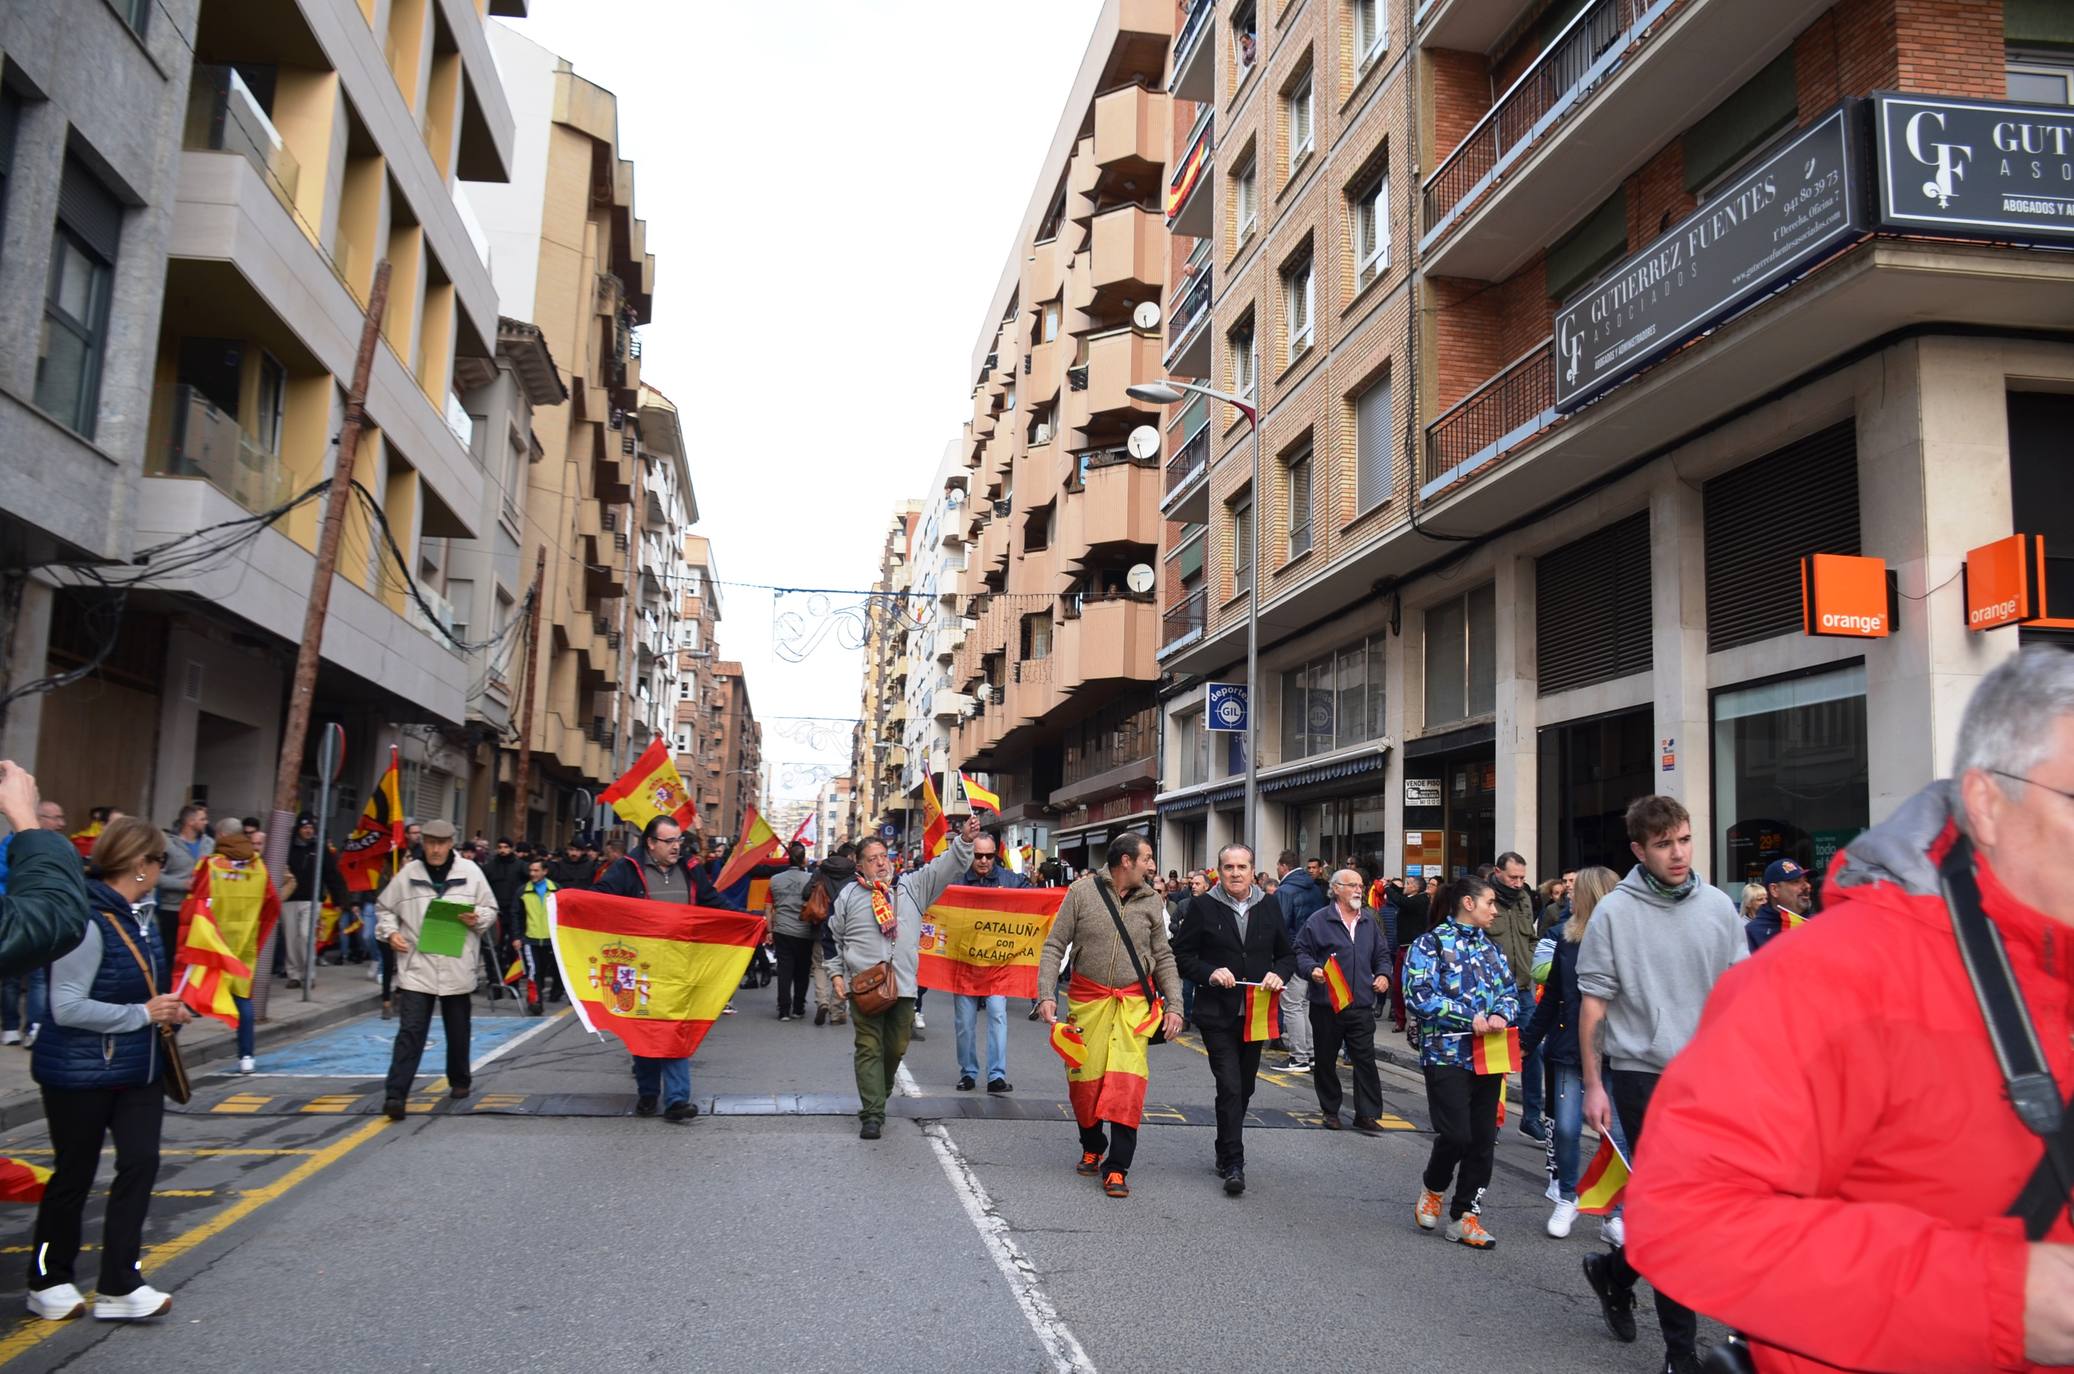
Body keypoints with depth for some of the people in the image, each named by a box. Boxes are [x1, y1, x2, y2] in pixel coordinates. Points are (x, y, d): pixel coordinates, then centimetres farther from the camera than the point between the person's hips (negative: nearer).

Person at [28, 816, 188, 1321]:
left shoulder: (142, 914, 4)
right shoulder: (88, 921, -23)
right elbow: (67, 1008, -25)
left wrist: (167, 1007, 2)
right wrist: (144, 1014, -20)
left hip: (138, 1069, 7)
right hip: (81, 1072, -7)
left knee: (140, 1164, 2)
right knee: (74, 1175, 8)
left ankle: (119, 1286, 9)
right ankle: (48, 1283, 28)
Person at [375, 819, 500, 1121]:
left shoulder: (470, 872, 1)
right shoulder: (408, 873, 1)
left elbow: (490, 909, 6)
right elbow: (385, 908, 12)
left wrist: (477, 919, -14)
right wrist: (390, 932, -5)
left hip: (457, 968, 1)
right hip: (416, 966, -1)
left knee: (458, 1030, 15)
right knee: (410, 1031, -9)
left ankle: (460, 1080, 35)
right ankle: (395, 1094, -8)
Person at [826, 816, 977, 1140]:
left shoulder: (911, 888, 11)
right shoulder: (849, 896, 7)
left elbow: (945, 867, 4)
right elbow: (833, 938, 15)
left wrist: (965, 840, -11)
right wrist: (836, 973, 7)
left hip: (903, 987, 2)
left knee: (896, 1048, 9)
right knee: (869, 1049, -6)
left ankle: (878, 1097, 31)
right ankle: (872, 1114, -6)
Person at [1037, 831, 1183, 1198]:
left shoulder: (1150, 902, 4)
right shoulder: (1082, 892, -4)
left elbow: (1164, 958, 11)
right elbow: (1054, 946, -2)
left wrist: (1173, 1005, 2)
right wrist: (1046, 994, -11)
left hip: (1134, 1002, 1)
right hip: (1088, 999, -1)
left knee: (1127, 1080, -10)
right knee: (1085, 1079, 7)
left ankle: (1117, 1167, -2)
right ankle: (1092, 1146, 33)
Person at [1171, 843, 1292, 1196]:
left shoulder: (1269, 907, 6)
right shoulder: (1203, 908, -3)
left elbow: (1288, 954, 13)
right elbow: (1182, 956, -1)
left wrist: (1279, 974, -8)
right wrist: (1210, 973, -17)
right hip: (1217, 1015, -4)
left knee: (1244, 1088, 15)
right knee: (1230, 1087, -11)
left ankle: (1226, 1151, 33)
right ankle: (1233, 1164, -5)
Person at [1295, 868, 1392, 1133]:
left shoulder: (1369, 922, 13)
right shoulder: (1318, 920, -3)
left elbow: (1382, 954, 22)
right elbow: (1301, 952, -1)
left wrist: (1383, 974, 4)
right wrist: (1312, 969, -19)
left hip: (1362, 1007, 3)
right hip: (1326, 1005, -3)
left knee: (1365, 1060, 0)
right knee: (1326, 1061, 8)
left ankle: (1367, 1114, 6)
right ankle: (1330, 1111, 22)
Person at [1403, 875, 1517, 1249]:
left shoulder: (1491, 948, 15)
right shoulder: (1430, 944, -5)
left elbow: (1510, 992, 16)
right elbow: (1418, 995, -13)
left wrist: (1501, 1015, -8)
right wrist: (1470, 1017, -17)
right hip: (1446, 1054, -6)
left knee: (1483, 1139, 5)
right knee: (1455, 1134, -12)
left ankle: (1464, 1217, 16)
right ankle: (1432, 1187, 18)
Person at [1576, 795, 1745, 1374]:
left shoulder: (1718, 906, 3)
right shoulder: (1614, 912, -6)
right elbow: (1592, 1002, -3)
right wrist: (1593, 1084, -5)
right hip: (1643, 1073, -4)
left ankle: (1614, 1270, 34)